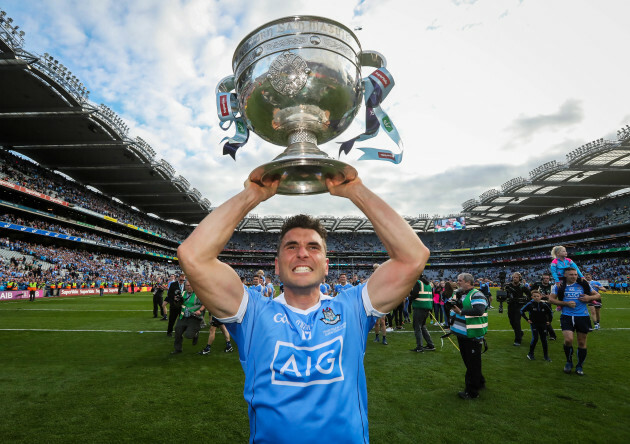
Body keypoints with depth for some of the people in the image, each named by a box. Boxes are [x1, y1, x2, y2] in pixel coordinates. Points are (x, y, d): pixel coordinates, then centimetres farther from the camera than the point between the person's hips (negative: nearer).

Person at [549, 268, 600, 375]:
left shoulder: (584, 285, 4)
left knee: (582, 342, 9)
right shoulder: (559, 286, 1)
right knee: (568, 340, -15)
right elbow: (551, 298, 2)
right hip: (567, 317, -2)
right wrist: (566, 303, -10)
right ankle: (569, 362, 12)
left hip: (583, 317, 2)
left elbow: (597, 295, 14)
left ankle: (580, 366, 29)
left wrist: (589, 297, -8)